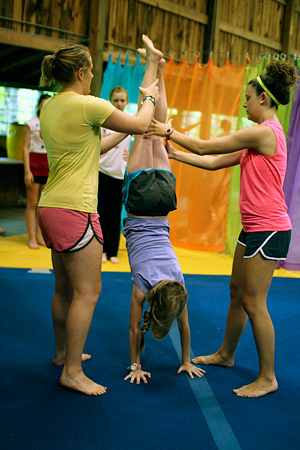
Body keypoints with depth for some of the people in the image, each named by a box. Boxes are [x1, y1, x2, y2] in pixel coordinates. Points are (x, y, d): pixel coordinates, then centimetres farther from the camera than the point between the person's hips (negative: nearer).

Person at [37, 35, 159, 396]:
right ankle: (72, 372, 6)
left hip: (50, 208, 9)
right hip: (74, 210, -9)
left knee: (64, 288, 20)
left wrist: (123, 134, 29)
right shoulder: (88, 105, -13)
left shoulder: (49, 108, 13)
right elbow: (140, 125, -1)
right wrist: (149, 98, 18)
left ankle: (63, 353, 34)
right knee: (87, 292, -1)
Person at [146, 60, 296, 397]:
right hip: (254, 228, 10)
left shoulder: (264, 132, -16)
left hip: (268, 230, -10)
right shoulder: (259, 137, 15)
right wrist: (175, 154, 15)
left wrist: (170, 132, 1)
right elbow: (215, 162, 15)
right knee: (237, 292, 19)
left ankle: (267, 378, 9)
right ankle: (226, 354, 35)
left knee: (253, 303, -3)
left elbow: (205, 147, -12)